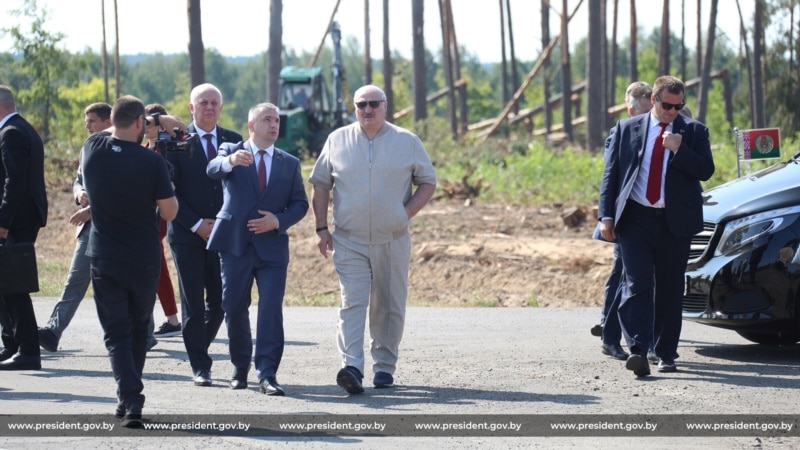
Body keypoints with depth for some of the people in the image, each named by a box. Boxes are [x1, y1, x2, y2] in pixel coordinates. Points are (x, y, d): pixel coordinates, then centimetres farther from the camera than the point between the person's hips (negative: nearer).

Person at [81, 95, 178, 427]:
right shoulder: (151, 162, -15)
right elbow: (169, 212, -9)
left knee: (116, 334, 3)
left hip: (104, 259, 1)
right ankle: (130, 399, 24)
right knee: (138, 329, 19)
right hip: (144, 259, -1)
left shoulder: (93, 149, -7)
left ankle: (131, 400, -14)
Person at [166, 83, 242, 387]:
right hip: (187, 235, -3)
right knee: (193, 303, -2)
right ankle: (200, 365, 4)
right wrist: (196, 224, -10)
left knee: (219, 301, 4)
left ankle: (199, 348, 27)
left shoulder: (234, 141, 7)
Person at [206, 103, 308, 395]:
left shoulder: (289, 163, 12)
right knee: (234, 309, 6)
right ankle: (240, 366, 24)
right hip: (235, 243, -1)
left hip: (272, 246, 1)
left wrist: (279, 220, -11)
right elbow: (213, 170, -19)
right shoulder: (231, 151, 3)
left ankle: (267, 374, -13)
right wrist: (230, 160, -43)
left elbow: (300, 203, 9)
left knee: (271, 310, -10)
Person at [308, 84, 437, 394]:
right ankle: (351, 367, -23)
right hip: (349, 241, -1)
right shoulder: (337, 141, 6)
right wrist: (321, 229, 2)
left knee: (389, 307, 7)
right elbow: (320, 185, 9)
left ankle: (385, 366, 19)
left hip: (393, 241, 1)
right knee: (352, 303, -13)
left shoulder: (407, 142, 4)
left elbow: (428, 182, 9)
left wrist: (408, 212, -6)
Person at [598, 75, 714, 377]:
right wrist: (606, 216, -1)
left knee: (671, 290, 5)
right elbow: (611, 173, 7)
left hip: (675, 221, 1)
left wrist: (678, 149, -16)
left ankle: (666, 354, 13)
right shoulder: (626, 129, 8)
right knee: (637, 286, -11)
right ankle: (638, 351, -20)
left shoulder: (694, 131, 7)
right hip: (635, 219, -1)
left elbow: (706, 171, -3)